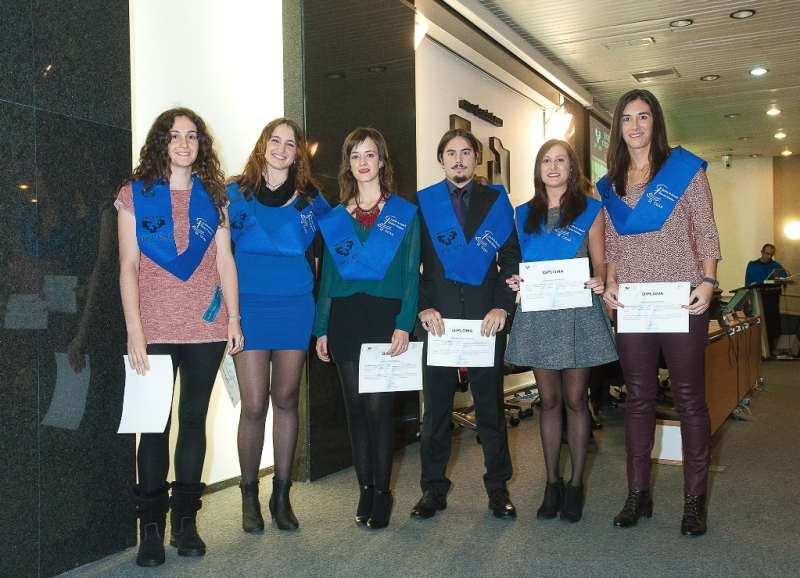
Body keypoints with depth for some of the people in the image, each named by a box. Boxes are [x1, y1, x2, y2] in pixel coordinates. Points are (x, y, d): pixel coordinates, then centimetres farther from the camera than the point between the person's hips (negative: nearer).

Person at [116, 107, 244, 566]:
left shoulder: (213, 195, 11)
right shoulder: (135, 194, 4)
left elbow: (225, 260, 9)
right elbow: (128, 265, -1)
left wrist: (234, 318, 2)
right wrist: (134, 329, -9)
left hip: (206, 324, 2)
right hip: (156, 326, -2)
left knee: (195, 419, 6)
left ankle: (185, 521, 17)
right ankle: (152, 527, 11)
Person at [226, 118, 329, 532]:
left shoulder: (310, 199, 7)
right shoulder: (237, 193, 2)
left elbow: (322, 244, 21)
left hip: (294, 306, 2)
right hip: (249, 306, -2)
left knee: (286, 400, 6)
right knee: (254, 405, -4)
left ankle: (281, 494, 19)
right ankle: (249, 495, 15)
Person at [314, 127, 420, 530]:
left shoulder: (404, 213, 3)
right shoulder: (334, 218, 12)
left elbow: (411, 274, -2)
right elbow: (327, 277, 12)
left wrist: (404, 324, -12)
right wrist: (322, 329, 7)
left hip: (384, 315, -3)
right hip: (344, 318, 3)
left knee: (378, 405, -4)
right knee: (356, 405, 7)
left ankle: (382, 492, 11)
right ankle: (364, 490, 19)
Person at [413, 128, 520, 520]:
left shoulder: (497, 201, 10)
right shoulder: (422, 203, 9)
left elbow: (511, 260, 5)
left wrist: (502, 307, -7)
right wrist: (423, 308, -7)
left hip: (486, 317, 0)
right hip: (438, 317, 0)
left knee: (490, 403, 5)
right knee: (436, 405, 4)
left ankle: (498, 487, 18)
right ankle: (434, 488, 15)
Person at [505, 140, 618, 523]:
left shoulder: (590, 210, 6)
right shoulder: (524, 214, 14)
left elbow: (599, 264, 3)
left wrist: (599, 281, -19)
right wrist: (514, 281, -7)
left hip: (578, 313, -2)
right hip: (537, 315, 3)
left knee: (575, 399, 1)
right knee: (549, 400, 7)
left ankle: (576, 485, 12)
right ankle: (552, 483, 16)